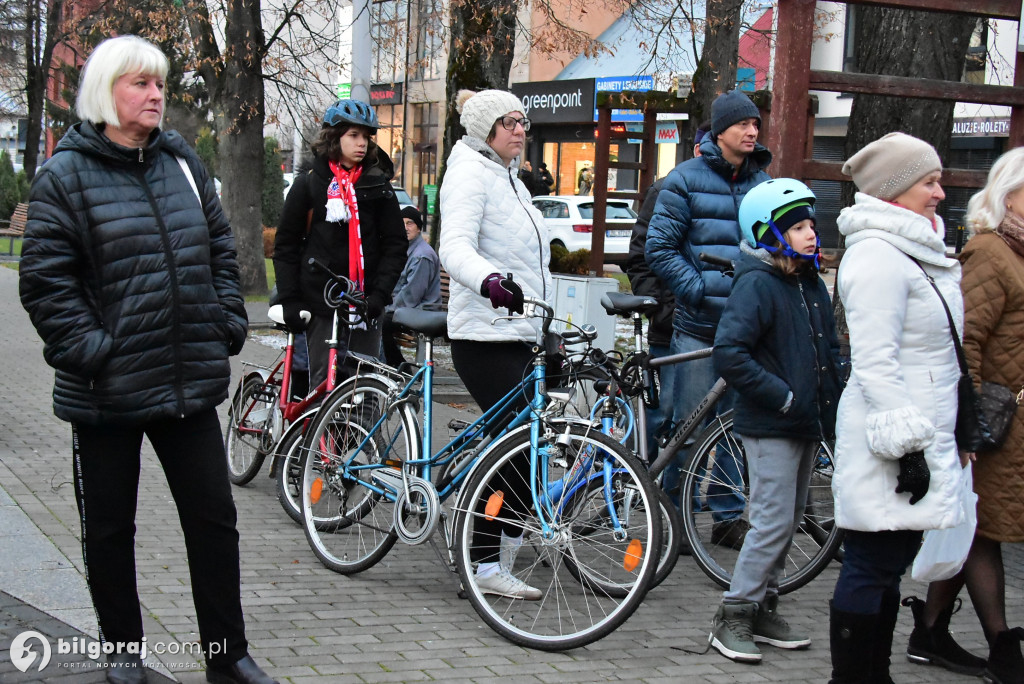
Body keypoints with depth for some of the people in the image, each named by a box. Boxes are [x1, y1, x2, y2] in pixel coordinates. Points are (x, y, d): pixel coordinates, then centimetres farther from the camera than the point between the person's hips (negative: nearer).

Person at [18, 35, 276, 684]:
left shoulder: (183, 163, 9)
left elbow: (221, 249, 16)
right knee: (110, 528, 10)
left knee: (214, 516, 7)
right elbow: (45, 279, -10)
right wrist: (88, 350, -16)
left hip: (191, 384, 4)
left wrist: (228, 325, 6)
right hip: (106, 389, -4)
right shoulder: (66, 174, -6)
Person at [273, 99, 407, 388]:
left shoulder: (378, 185, 8)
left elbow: (396, 244, 6)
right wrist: (290, 300, -2)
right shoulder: (309, 183, 4)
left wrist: (379, 293, -6)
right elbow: (285, 247, 6)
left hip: (365, 303, 2)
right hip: (321, 302, -2)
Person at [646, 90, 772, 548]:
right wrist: (699, 289, -12)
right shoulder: (685, 179, -1)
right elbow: (660, 248, -4)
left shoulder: (762, 183, 12)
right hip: (697, 325, -4)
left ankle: (729, 517, 19)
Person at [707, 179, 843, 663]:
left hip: (809, 423, 8)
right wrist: (782, 396, -21)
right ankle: (733, 617, 1)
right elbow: (729, 355, -24)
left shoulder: (812, 285, 11)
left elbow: (830, 348, 22)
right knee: (774, 521, -9)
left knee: (788, 520, 14)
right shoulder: (756, 285, -15)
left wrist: (832, 402, 10)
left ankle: (764, 609, 25)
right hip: (771, 427, -8)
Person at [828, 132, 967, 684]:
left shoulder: (912, 251, 17)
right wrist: (908, 444, -23)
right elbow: (874, 363, -21)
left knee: (889, 565, 16)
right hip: (889, 442, -10)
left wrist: (934, 441, 25)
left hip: (920, 432, 10)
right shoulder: (877, 255, -16)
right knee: (872, 568, -4)